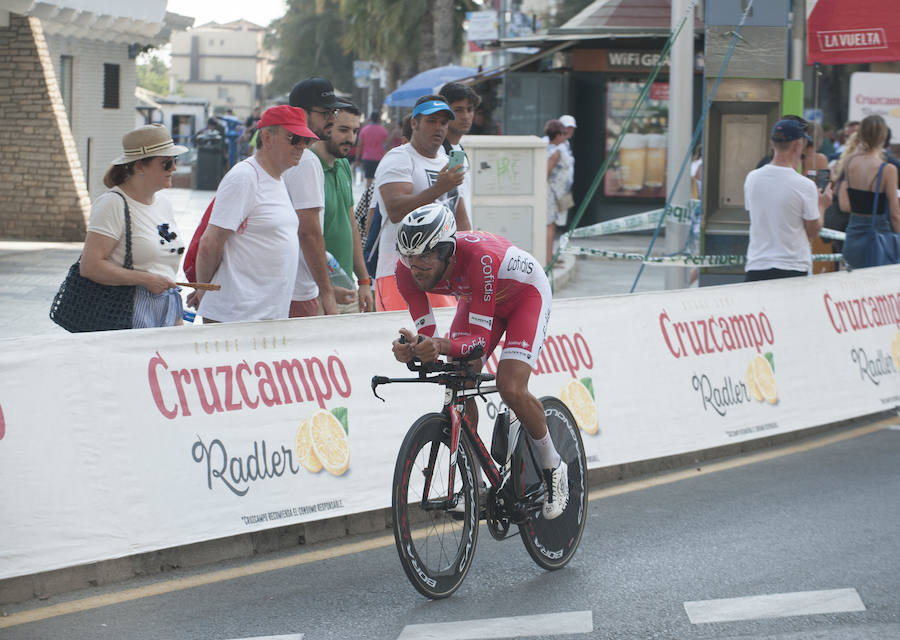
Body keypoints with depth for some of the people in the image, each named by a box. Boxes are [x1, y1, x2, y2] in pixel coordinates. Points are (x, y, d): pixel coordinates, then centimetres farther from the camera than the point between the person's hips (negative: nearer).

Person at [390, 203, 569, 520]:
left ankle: (554, 468, 3)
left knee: (511, 389, -21)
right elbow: (426, 334, -23)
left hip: (525, 294, -6)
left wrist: (443, 346, -59)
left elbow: (481, 339, -40)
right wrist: (411, 348, -46)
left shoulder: (479, 257, -43)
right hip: (475, 298, 6)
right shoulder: (408, 270, -27)